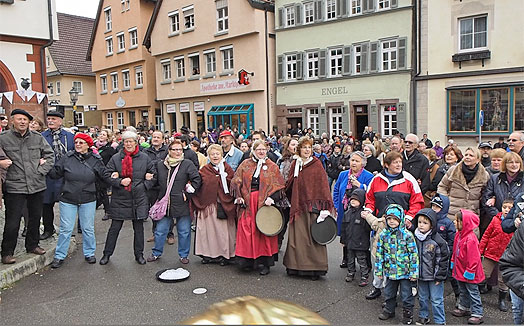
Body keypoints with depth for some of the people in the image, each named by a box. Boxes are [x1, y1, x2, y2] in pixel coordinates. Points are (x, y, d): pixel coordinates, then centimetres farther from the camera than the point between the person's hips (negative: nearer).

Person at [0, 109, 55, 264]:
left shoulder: (38, 138, 6)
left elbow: (50, 156, 9)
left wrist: (41, 171, -1)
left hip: (37, 186, 4)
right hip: (15, 187, -3)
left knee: (35, 218, 16)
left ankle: (32, 245, 33)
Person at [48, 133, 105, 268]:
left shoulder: (95, 159, -1)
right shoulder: (67, 157, -2)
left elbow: (104, 175, 5)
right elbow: (55, 173, 2)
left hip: (88, 201, 0)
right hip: (68, 199, 0)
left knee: (88, 229, 12)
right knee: (65, 229, 5)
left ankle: (89, 253, 28)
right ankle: (59, 256, 19)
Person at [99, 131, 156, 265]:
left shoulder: (144, 158, 4)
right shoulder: (115, 158, 1)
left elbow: (153, 174, 9)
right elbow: (107, 174, 0)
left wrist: (144, 186, -1)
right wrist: (120, 182, -14)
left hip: (139, 199, 1)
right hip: (119, 199, -1)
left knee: (139, 227, 9)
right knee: (115, 227, 6)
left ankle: (139, 254, 22)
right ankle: (107, 254, 21)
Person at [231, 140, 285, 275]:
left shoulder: (272, 167, 6)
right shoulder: (245, 165, 11)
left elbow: (279, 186, 1)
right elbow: (236, 181, 8)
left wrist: (272, 198, -13)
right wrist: (238, 197, -5)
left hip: (265, 203, -1)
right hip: (247, 204, 1)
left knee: (265, 232, -1)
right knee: (247, 232, -1)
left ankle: (266, 263, 7)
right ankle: (248, 260, 11)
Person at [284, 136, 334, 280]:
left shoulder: (316, 164, -2)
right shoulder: (295, 164, 11)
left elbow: (323, 185, -7)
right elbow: (289, 186, 16)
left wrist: (325, 207, -14)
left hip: (312, 206, -4)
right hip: (298, 206, 4)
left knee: (313, 238, 0)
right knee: (297, 237, 6)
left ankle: (315, 268, 10)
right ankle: (297, 266, 18)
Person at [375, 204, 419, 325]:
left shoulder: (407, 235, -13)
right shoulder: (383, 235, -3)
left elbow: (414, 254, -9)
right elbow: (379, 253, 4)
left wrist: (414, 272, -9)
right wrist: (379, 270, 6)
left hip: (404, 271, -4)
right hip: (390, 271, 4)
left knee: (406, 294, 9)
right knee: (389, 293, 19)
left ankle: (408, 313, 29)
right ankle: (389, 310, 39)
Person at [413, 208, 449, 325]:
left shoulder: (437, 240, -16)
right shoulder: (415, 238, -2)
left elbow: (444, 258, -10)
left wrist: (440, 276, -9)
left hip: (434, 277, -4)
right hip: (420, 276, 5)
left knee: (436, 300, 5)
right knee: (422, 298, 19)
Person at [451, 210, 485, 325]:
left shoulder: (470, 239, -28)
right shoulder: (459, 235, 1)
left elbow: (473, 258, -24)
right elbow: (455, 251, 13)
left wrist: (469, 272, -20)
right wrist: (453, 263, 17)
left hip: (469, 273, -9)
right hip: (460, 270, 9)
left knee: (473, 292, 4)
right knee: (463, 291, 23)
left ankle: (477, 314, 16)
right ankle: (464, 308, 38)